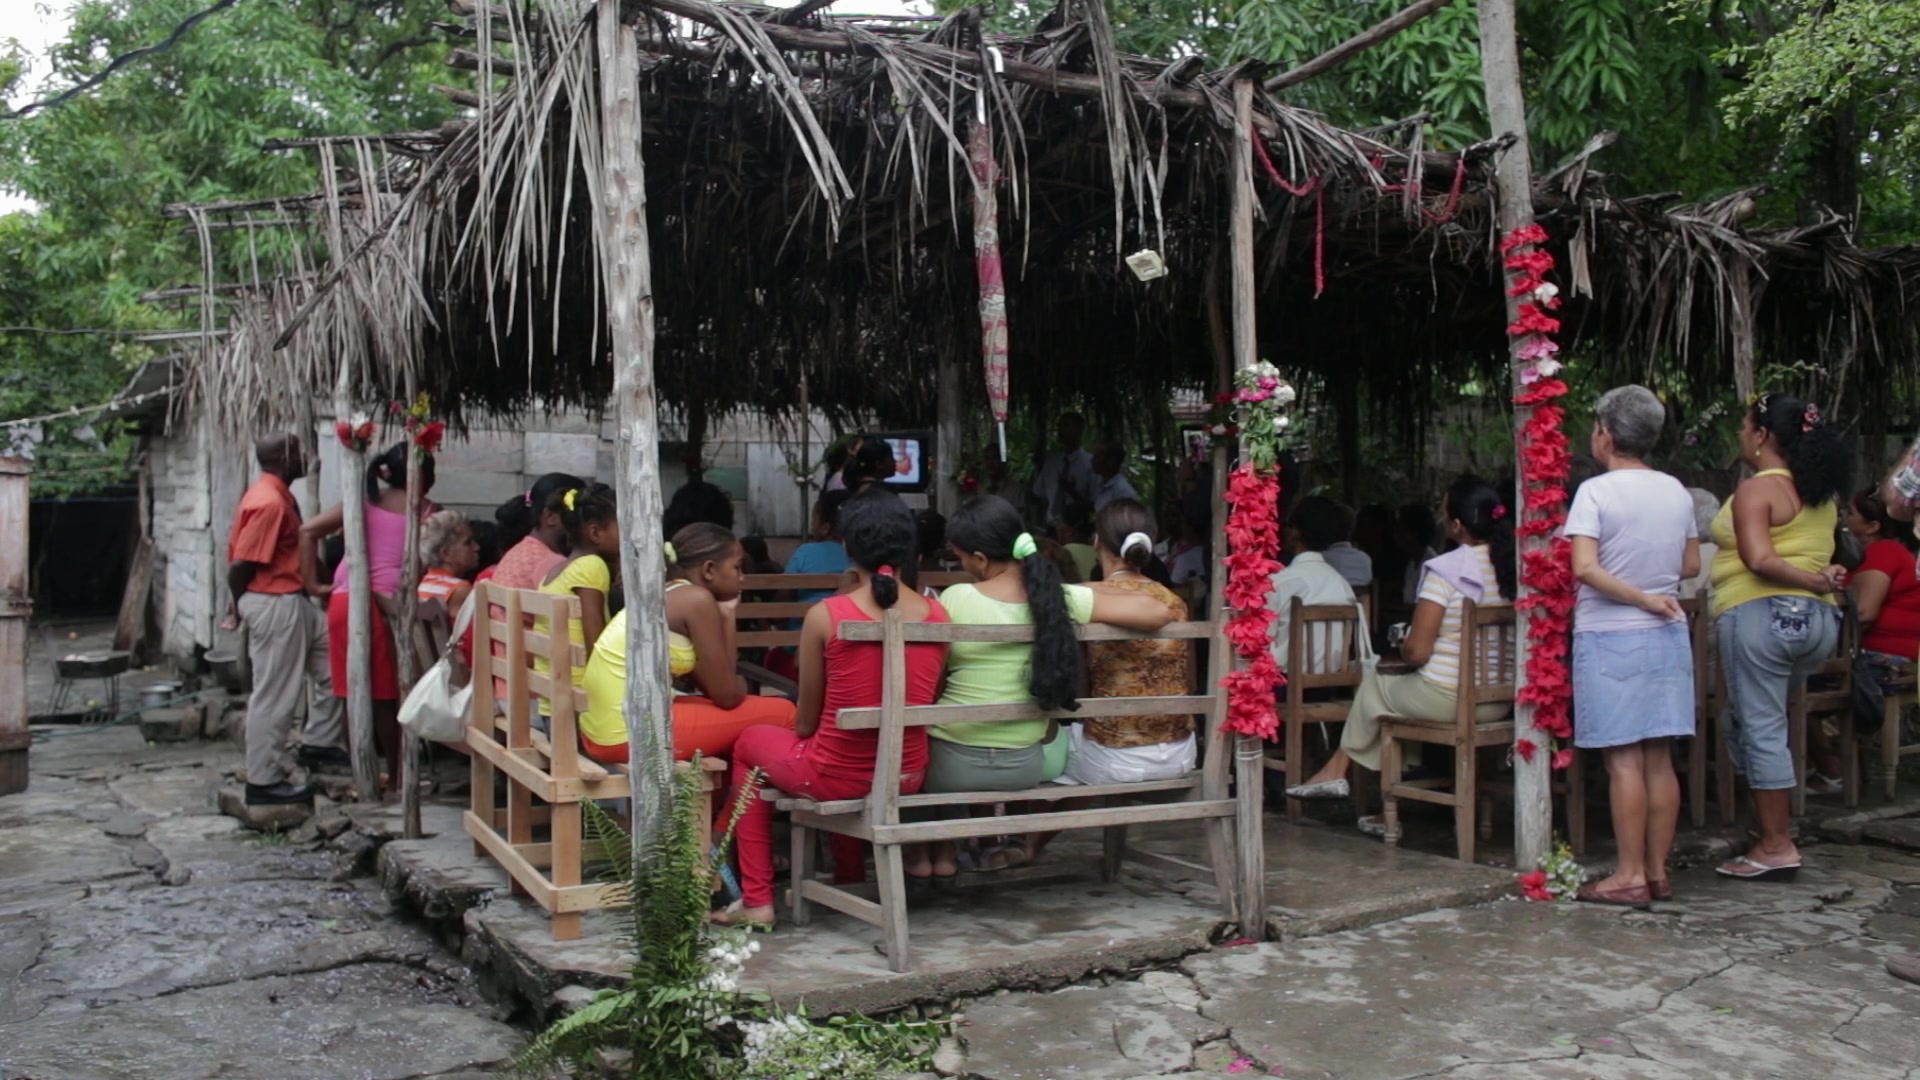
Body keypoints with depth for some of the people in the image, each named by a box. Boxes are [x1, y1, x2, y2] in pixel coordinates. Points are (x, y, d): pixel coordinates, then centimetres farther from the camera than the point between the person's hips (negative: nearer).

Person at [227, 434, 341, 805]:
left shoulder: (277, 495, 11)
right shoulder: (269, 501, -21)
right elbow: (240, 565, -21)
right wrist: (241, 607, -5)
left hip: (291, 601, 11)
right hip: (273, 605, -11)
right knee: (273, 696, -2)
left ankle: (317, 743, 26)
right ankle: (263, 782, 7)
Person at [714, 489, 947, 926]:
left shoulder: (825, 616, -16)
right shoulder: (937, 615, -7)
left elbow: (807, 722, -5)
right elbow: (927, 704, 5)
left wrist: (803, 730, 17)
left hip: (837, 776, -4)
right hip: (908, 775, 4)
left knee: (751, 743, 26)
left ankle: (757, 900, 25)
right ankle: (850, 877, 45)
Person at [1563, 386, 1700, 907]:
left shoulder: (1596, 492, -11)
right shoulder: (1677, 492, 7)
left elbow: (1585, 569, -22)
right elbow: (1691, 566, 13)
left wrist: (1642, 598, -15)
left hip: (1610, 636, -6)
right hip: (1667, 635, 6)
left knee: (1624, 760, -3)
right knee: (1659, 759, 9)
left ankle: (1630, 876, 1)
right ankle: (1658, 871, 15)